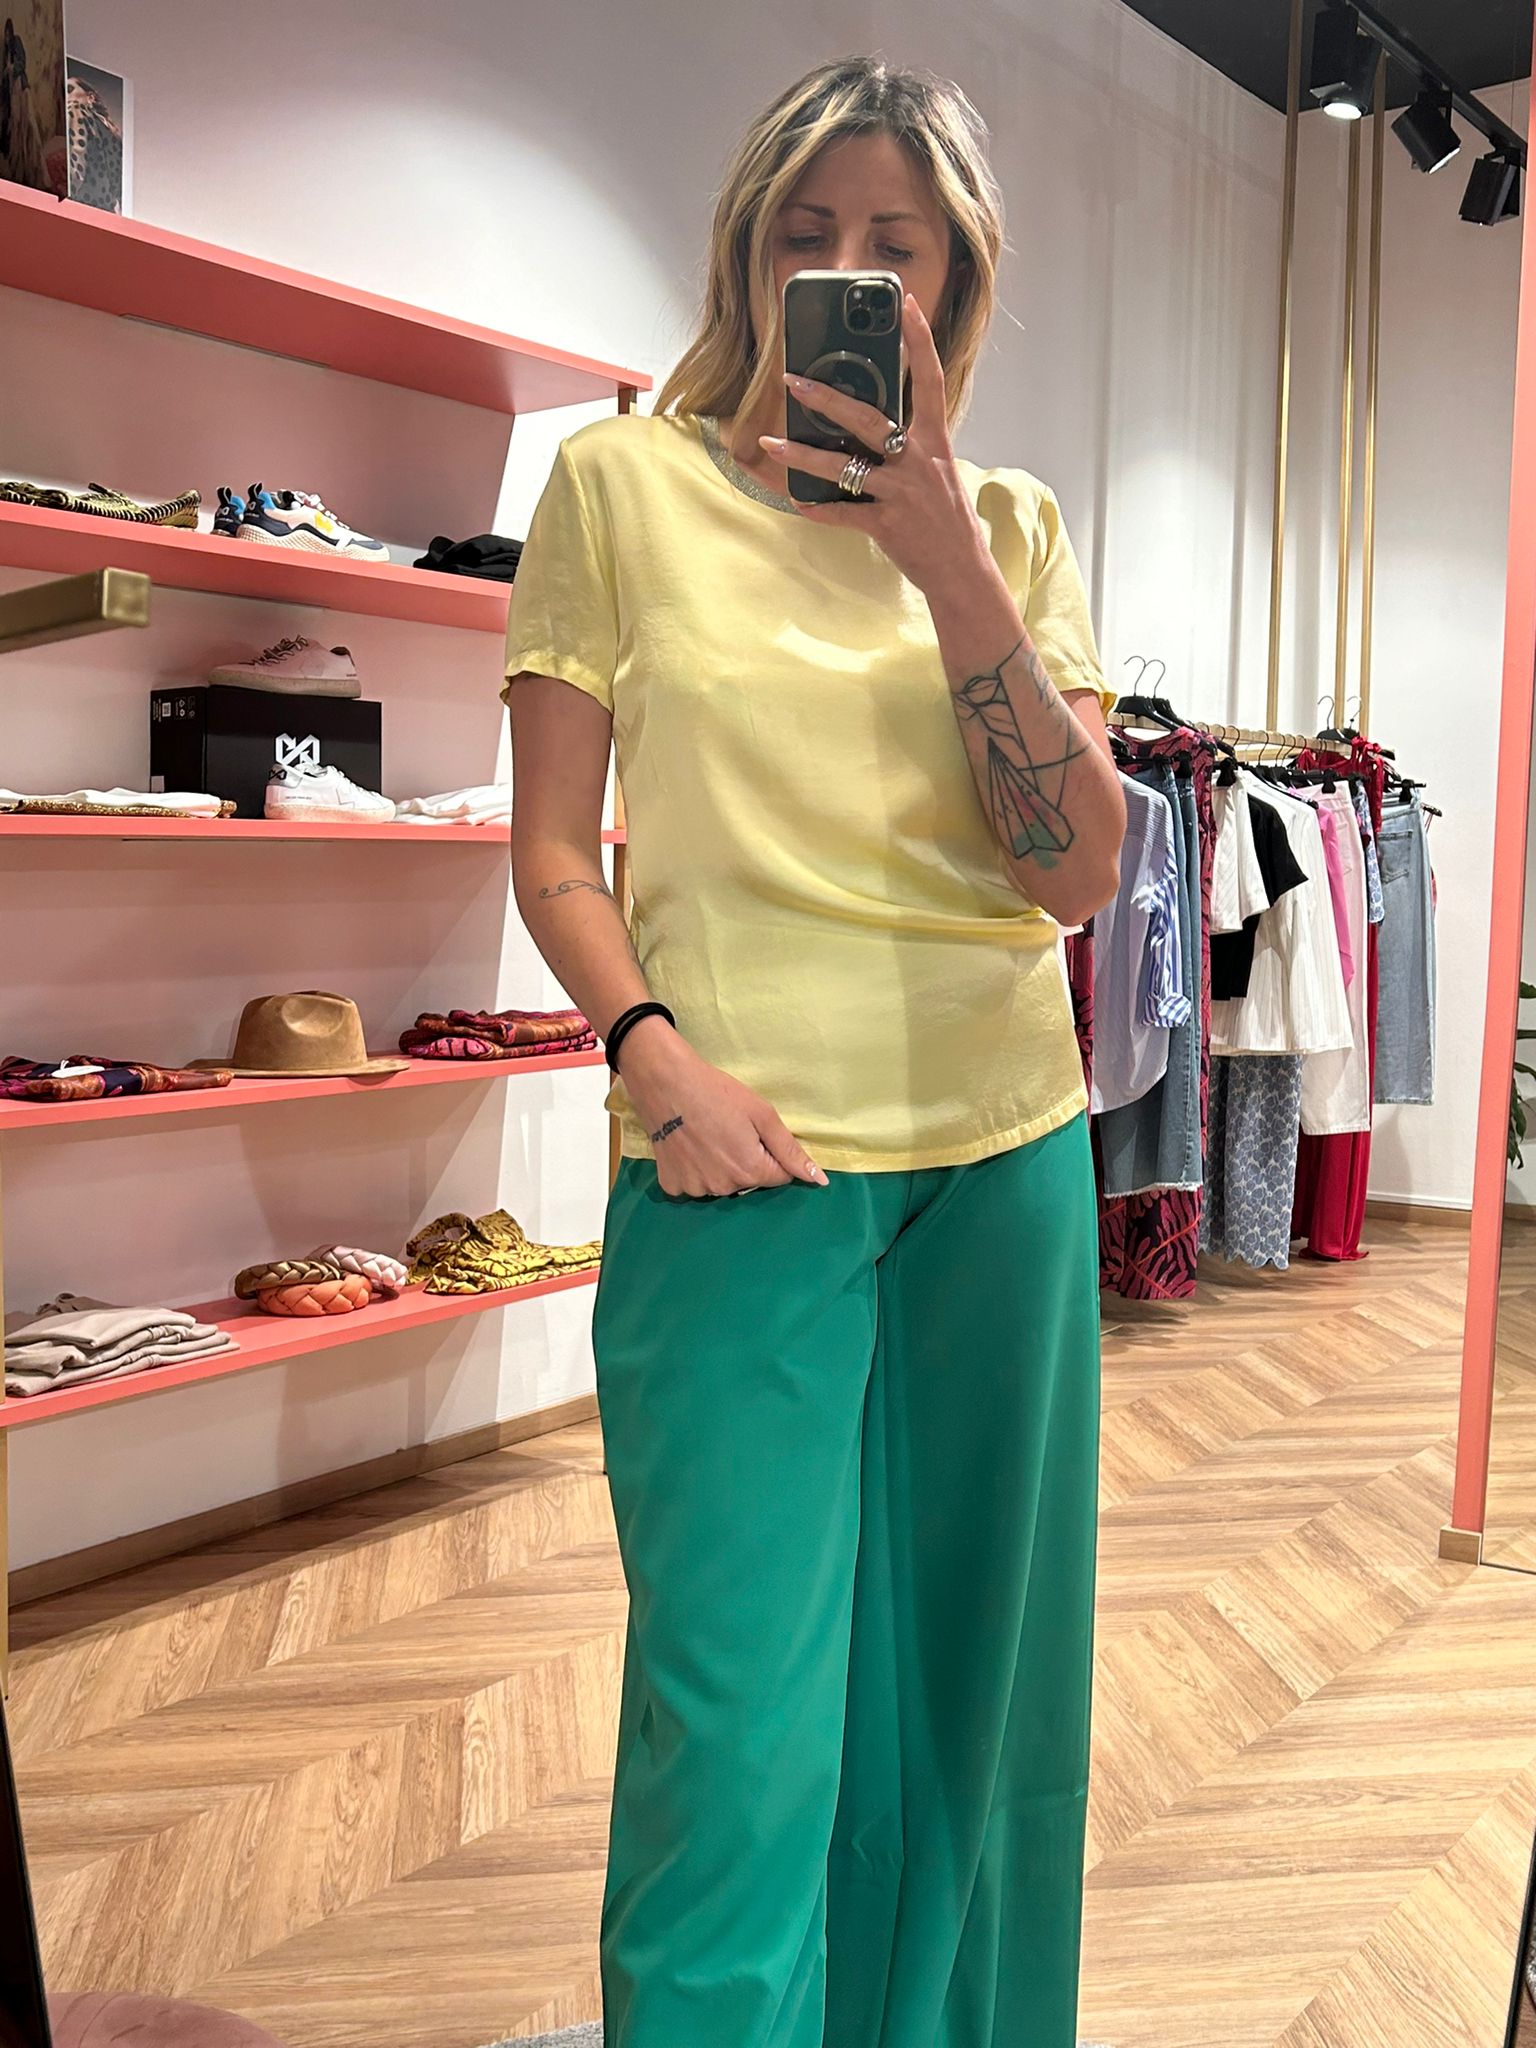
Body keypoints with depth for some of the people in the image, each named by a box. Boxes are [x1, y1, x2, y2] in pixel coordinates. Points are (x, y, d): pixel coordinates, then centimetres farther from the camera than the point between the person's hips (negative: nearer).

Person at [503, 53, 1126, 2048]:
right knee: (741, 1715, -1)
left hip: (1005, 1155, 4)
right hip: (738, 1154, -3)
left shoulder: (1011, 526, 10)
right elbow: (550, 853, 2)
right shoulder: (621, 484, 3)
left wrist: (953, 575, -11)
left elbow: (1080, 871, -1)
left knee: (968, 1687, 15)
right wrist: (654, 1051, -15)